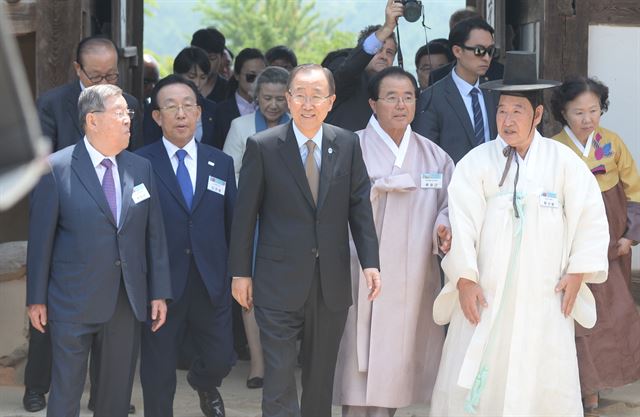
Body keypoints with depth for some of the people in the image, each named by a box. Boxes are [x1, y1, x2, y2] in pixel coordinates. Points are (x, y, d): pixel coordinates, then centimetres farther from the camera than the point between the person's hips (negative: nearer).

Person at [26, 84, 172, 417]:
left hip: (128, 301, 4)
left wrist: (159, 292, 5)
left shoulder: (141, 168, 5)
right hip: (74, 301, -4)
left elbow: (154, 235, 7)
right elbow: (40, 238, -5)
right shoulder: (57, 168, -8)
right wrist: (37, 298, -4)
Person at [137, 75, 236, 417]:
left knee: (220, 360, 9)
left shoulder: (221, 164, 8)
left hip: (211, 284, 3)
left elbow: (232, 222, 10)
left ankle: (203, 384, 43)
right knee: (159, 375, 5)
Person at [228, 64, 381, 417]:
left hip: (332, 282, 3)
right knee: (279, 377, -5)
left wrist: (370, 262, -3)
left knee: (321, 378, 13)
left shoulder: (347, 144, 4)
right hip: (280, 280, -3)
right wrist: (240, 272, -2)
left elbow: (360, 206, 5)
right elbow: (245, 213, -2)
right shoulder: (263, 146, -5)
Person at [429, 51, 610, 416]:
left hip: (545, 299, 1)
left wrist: (578, 272, 3)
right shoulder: (476, 163, -1)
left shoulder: (563, 162, 1)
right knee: (473, 385, 0)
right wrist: (465, 279, -12)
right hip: (485, 295, -1)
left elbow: (591, 219, 7)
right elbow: (461, 223, -6)